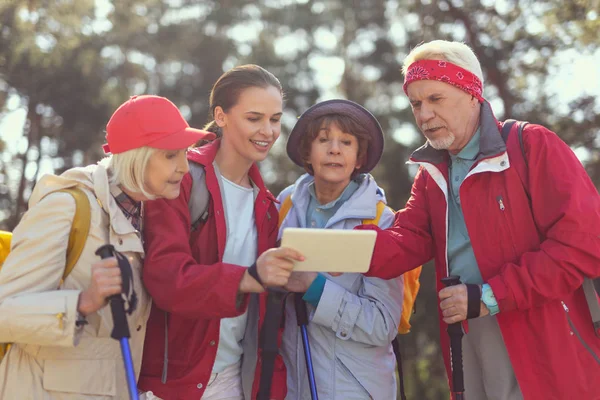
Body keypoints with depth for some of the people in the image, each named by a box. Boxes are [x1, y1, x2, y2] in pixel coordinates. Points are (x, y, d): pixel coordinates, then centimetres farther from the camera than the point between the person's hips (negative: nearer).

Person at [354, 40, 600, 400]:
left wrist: (490, 297, -17)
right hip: (466, 349, 6)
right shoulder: (432, 173, 14)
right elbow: (410, 240, 0)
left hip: (544, 350, -6)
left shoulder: (533, 146, -8)